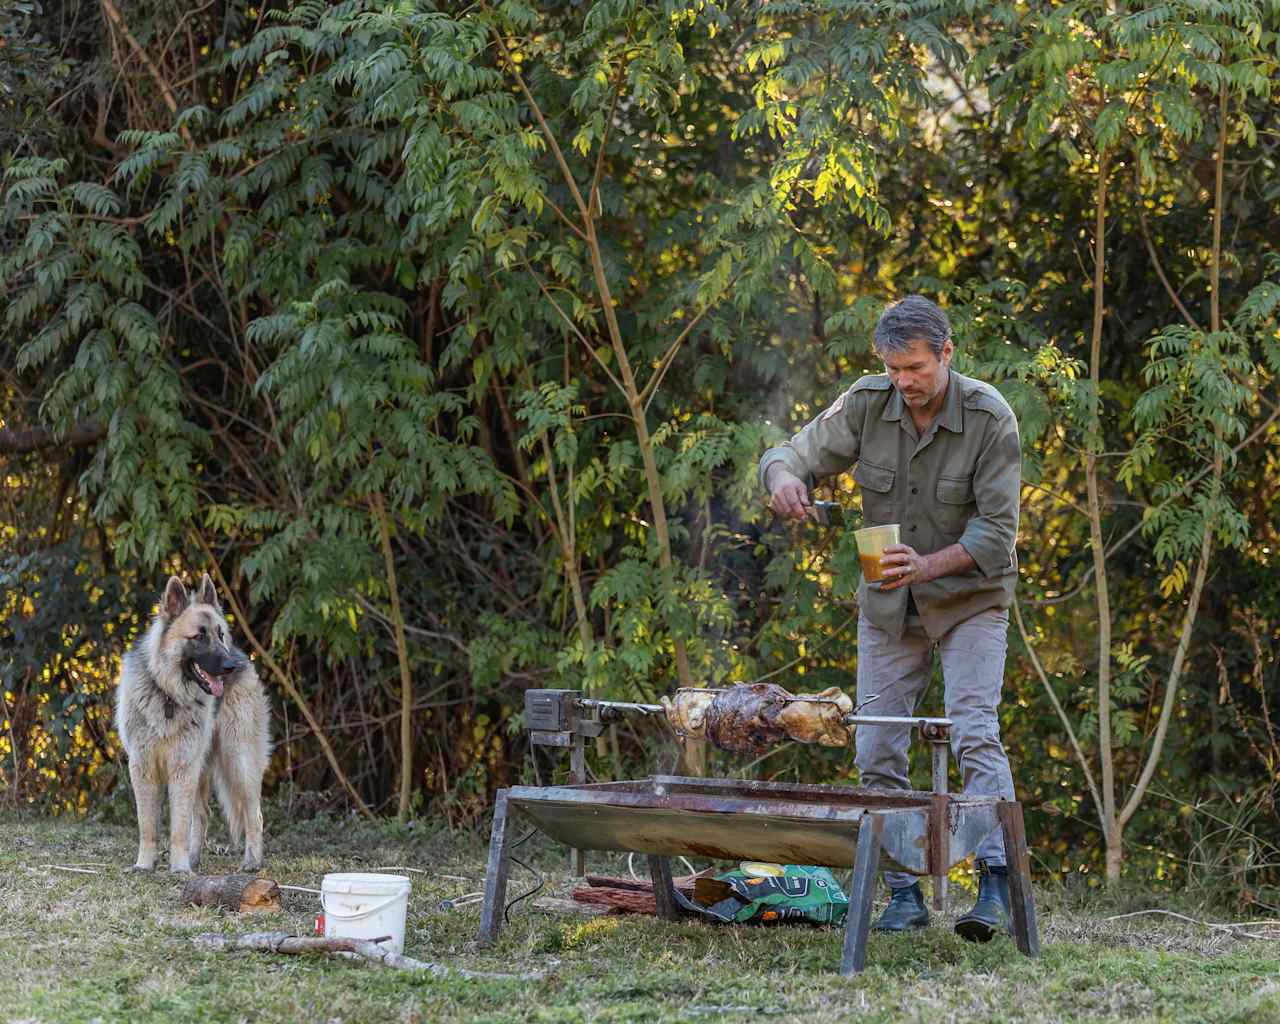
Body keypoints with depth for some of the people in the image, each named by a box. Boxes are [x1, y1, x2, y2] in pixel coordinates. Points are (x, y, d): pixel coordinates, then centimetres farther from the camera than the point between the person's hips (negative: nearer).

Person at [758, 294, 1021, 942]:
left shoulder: (989, 419, -19)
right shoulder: (867, 404, -10)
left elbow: (996, 530, -19)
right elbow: (791, 455, -7)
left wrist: (929, 565, -34)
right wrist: (784, 479, -33)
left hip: (968, 597, -4)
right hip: (888, 605, 4)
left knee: (974, 734, -20)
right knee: (877, 751, 0)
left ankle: (996, 886, -23)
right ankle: (904, 894, 8)